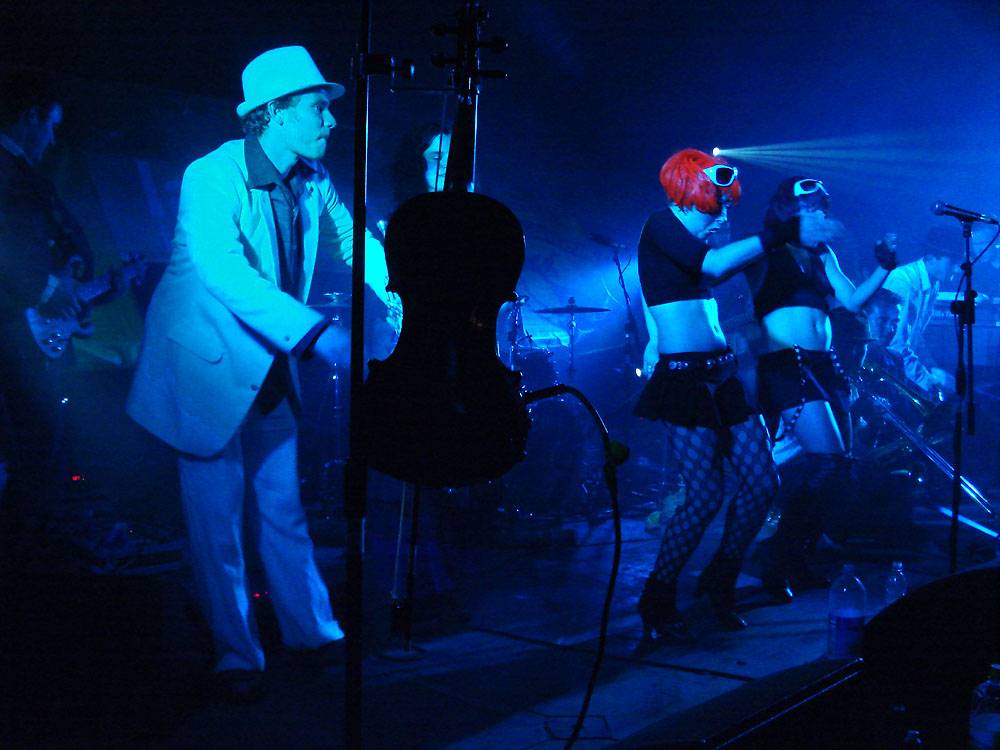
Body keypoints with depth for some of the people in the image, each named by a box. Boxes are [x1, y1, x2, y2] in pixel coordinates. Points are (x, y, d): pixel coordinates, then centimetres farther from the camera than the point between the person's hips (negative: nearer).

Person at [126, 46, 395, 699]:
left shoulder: (313, 180, -3)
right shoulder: (211, 176, -24)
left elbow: (352, 237, 10)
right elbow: (222, 269, -37)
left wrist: (397, 294, -9)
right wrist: (317, 332, -45)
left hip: (272, 366, 6)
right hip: (208, 367, -6)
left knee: (283, 507, 15)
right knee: (219, 519, 3)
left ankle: (312, 632, 29)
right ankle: (237, 656, 19)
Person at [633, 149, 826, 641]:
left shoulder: (696, 236, 19)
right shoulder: (661, 226, -8)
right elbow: (713, 265, -22)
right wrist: (783, 233, -17)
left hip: (722, 374, 9)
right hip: (684, 377, -9)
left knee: (761, 483, 4)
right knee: (706, 497, -9)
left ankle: (719, 583, 24)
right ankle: (657, 600, 11)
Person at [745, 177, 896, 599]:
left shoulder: (822, 254, 20)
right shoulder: (768, 252, 0)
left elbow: (851, 301, 15)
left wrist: (884, 267, 5)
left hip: (824, 365, 8)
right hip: (787, 365, -8)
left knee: (837, 466, 6)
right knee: (827, 462, -15)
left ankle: (798, 563, 15)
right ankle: (779, 565, -7)